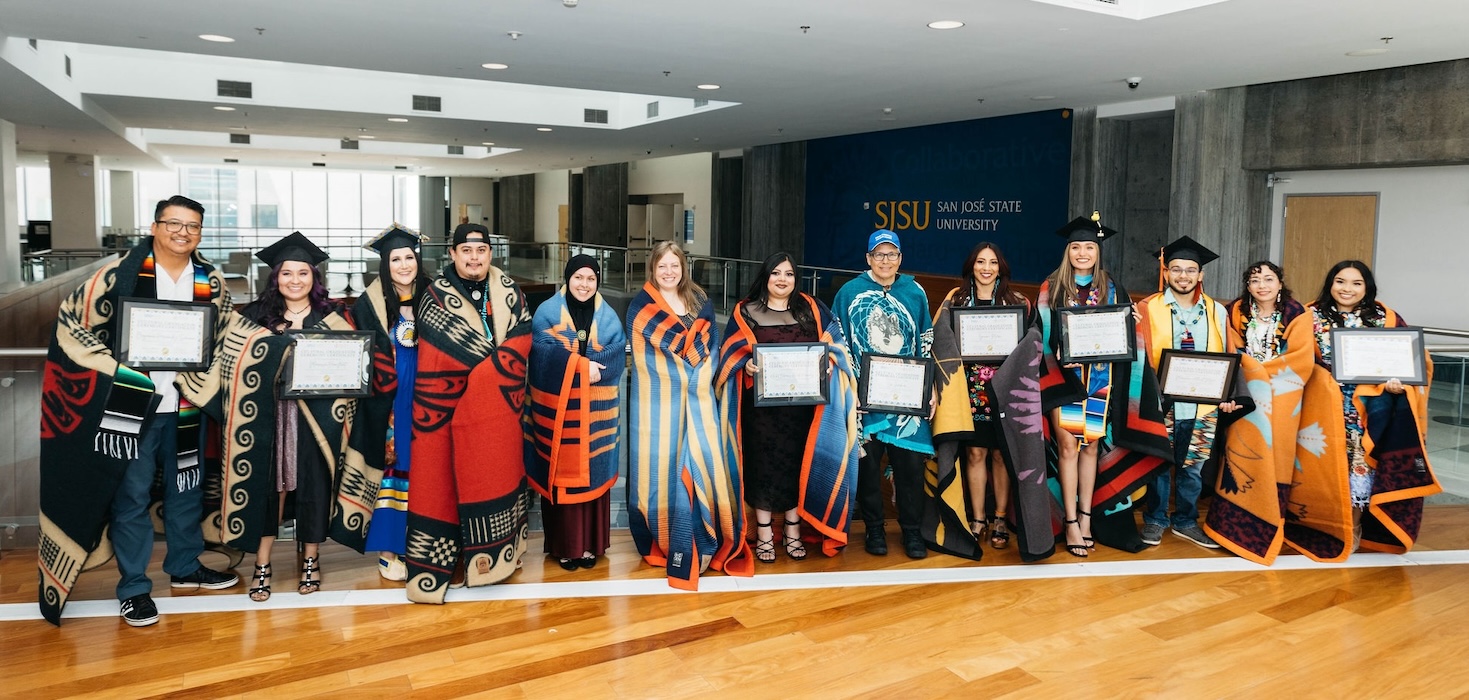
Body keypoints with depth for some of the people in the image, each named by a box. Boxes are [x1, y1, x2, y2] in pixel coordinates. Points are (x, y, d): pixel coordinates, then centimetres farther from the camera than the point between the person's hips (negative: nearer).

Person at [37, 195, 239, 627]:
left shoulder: (212, 281, 3)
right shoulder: (119, 274, -8)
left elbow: (226, 335, 16)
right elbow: (71, 321, -4)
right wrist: (113, 367, -12)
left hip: (186, 406, 4)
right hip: (130, 405, -4)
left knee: (186, 490, 16)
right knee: (131, 497, 5)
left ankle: (185, 567, 34)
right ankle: (133, 588, 17)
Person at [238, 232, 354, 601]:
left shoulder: (332, 316, 6)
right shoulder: (257, 315, 8)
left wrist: (342, 404, -10)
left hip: (318, 415, 0)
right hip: (271, 414, 0)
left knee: (314, 482, 3)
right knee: (269, 481, -3)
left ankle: (311, 560, 17)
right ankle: (262, 564, 4)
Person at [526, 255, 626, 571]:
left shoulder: (608, 317, 9)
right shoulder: (547, 312, 1)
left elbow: (617, 355, -5)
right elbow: (544, 352, -14)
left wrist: (587, 367, -21)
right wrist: (583, 366, -23)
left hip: (595, 411, 2)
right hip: (556, 408, -2)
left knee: (591, 473, 5)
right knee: (560, 472, 2)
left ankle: (589, 543, 15)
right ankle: (563, 544, 11)